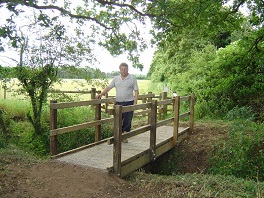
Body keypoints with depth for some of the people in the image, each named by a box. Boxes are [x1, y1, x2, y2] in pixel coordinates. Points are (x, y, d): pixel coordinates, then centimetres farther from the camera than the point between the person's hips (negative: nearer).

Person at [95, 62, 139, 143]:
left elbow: (136, 91, -3)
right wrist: (101, 94, -8)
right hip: (118, 103, 3)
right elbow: (108, 87, 6)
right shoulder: (116, 79, 9)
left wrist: (135, 103, -11)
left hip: (129, 103, -3)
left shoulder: (132, 78, -1)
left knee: (127, 121, 3)